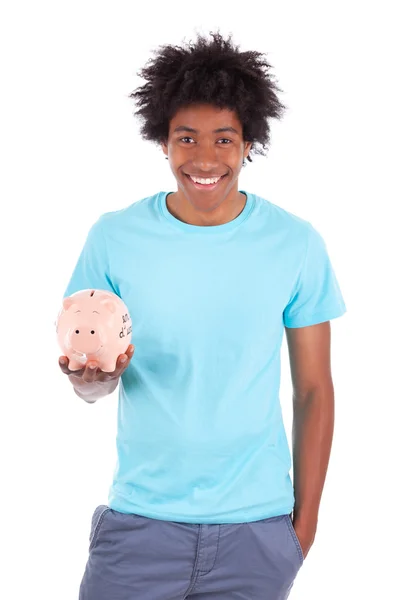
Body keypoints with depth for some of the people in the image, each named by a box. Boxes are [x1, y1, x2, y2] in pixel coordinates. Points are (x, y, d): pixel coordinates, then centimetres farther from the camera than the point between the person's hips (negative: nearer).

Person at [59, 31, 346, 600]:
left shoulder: (296, 244, -5)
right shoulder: (114, 237, -4)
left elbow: (314, 389, 0)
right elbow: (90, 381, 1)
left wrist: (306, 517, 1)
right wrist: (89, 377, -22)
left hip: (257, 526, 0)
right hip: (141, 520, 0)